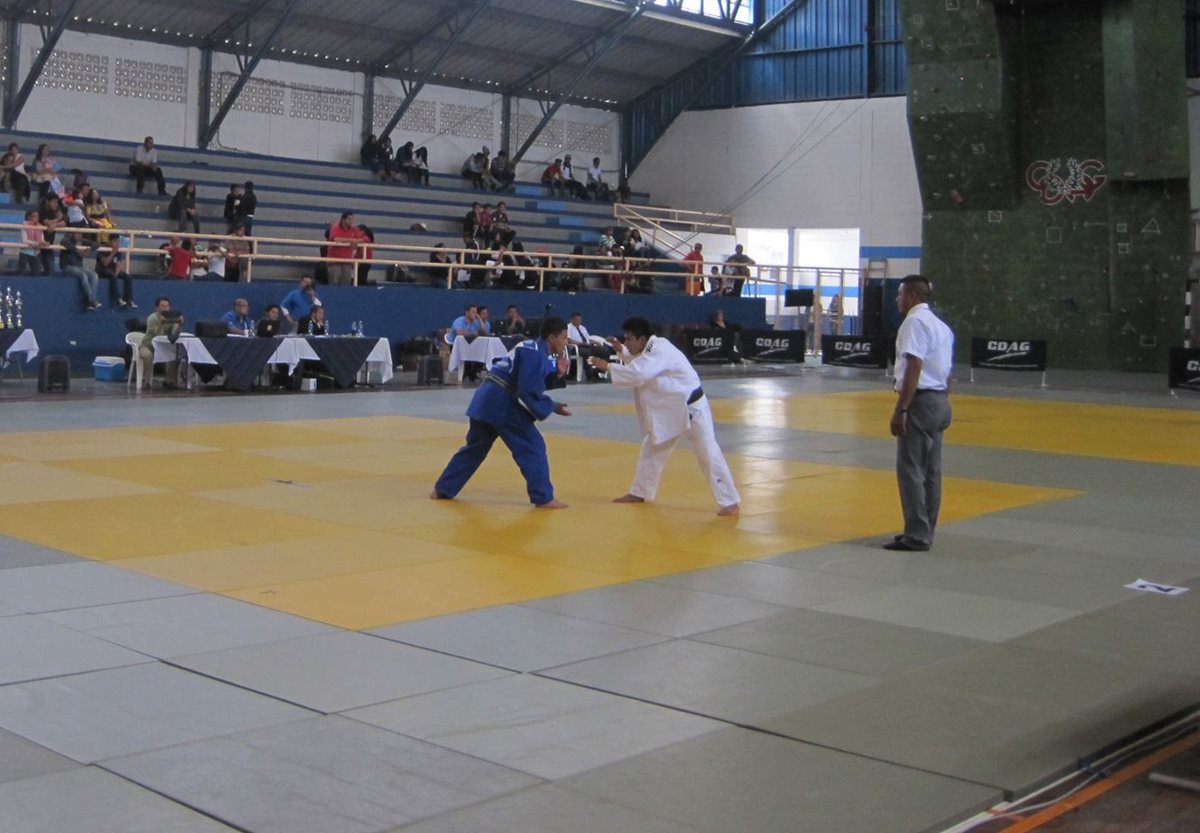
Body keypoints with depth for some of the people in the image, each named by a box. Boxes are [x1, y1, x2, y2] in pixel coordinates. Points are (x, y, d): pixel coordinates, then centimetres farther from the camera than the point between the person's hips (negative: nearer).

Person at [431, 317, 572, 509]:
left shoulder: (532, 348, 17)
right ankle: (544, 498, -6)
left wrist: (556, 372, 9)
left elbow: (532, 380, 21)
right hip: (502, 403, -10)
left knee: (475, 447, 21)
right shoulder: (535, 354, -13)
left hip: (486, 399, 10)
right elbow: (528, 391, -20)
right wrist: (552, 407, -11)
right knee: (533, 447, -6)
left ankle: (443, 489, 28)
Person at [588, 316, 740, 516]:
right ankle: (640, 493, 31)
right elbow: (639, 364, 21)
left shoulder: (661, 351, -25)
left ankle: (729, 502, -6)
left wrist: (607, 367, -27)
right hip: (670, 411, 10)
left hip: (691, 408, -10)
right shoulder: (652, 349, 6)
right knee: (651, 448, 17)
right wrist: (621, 352, 5)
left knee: (708, 454, -9)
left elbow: (637, 374, -36)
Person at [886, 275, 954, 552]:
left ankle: (916, 535, -6)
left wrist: (900, 409, -22)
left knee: (910, 470, -6)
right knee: (931, 471, 12)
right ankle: (925, 532, 17)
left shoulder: (915, 321, -11)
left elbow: (914, 368, -20)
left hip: (920, 401, -10)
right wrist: (942, 403, 20)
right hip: (940, 402, 10)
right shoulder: (941, 326, 18)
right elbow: (946, 374, 17)